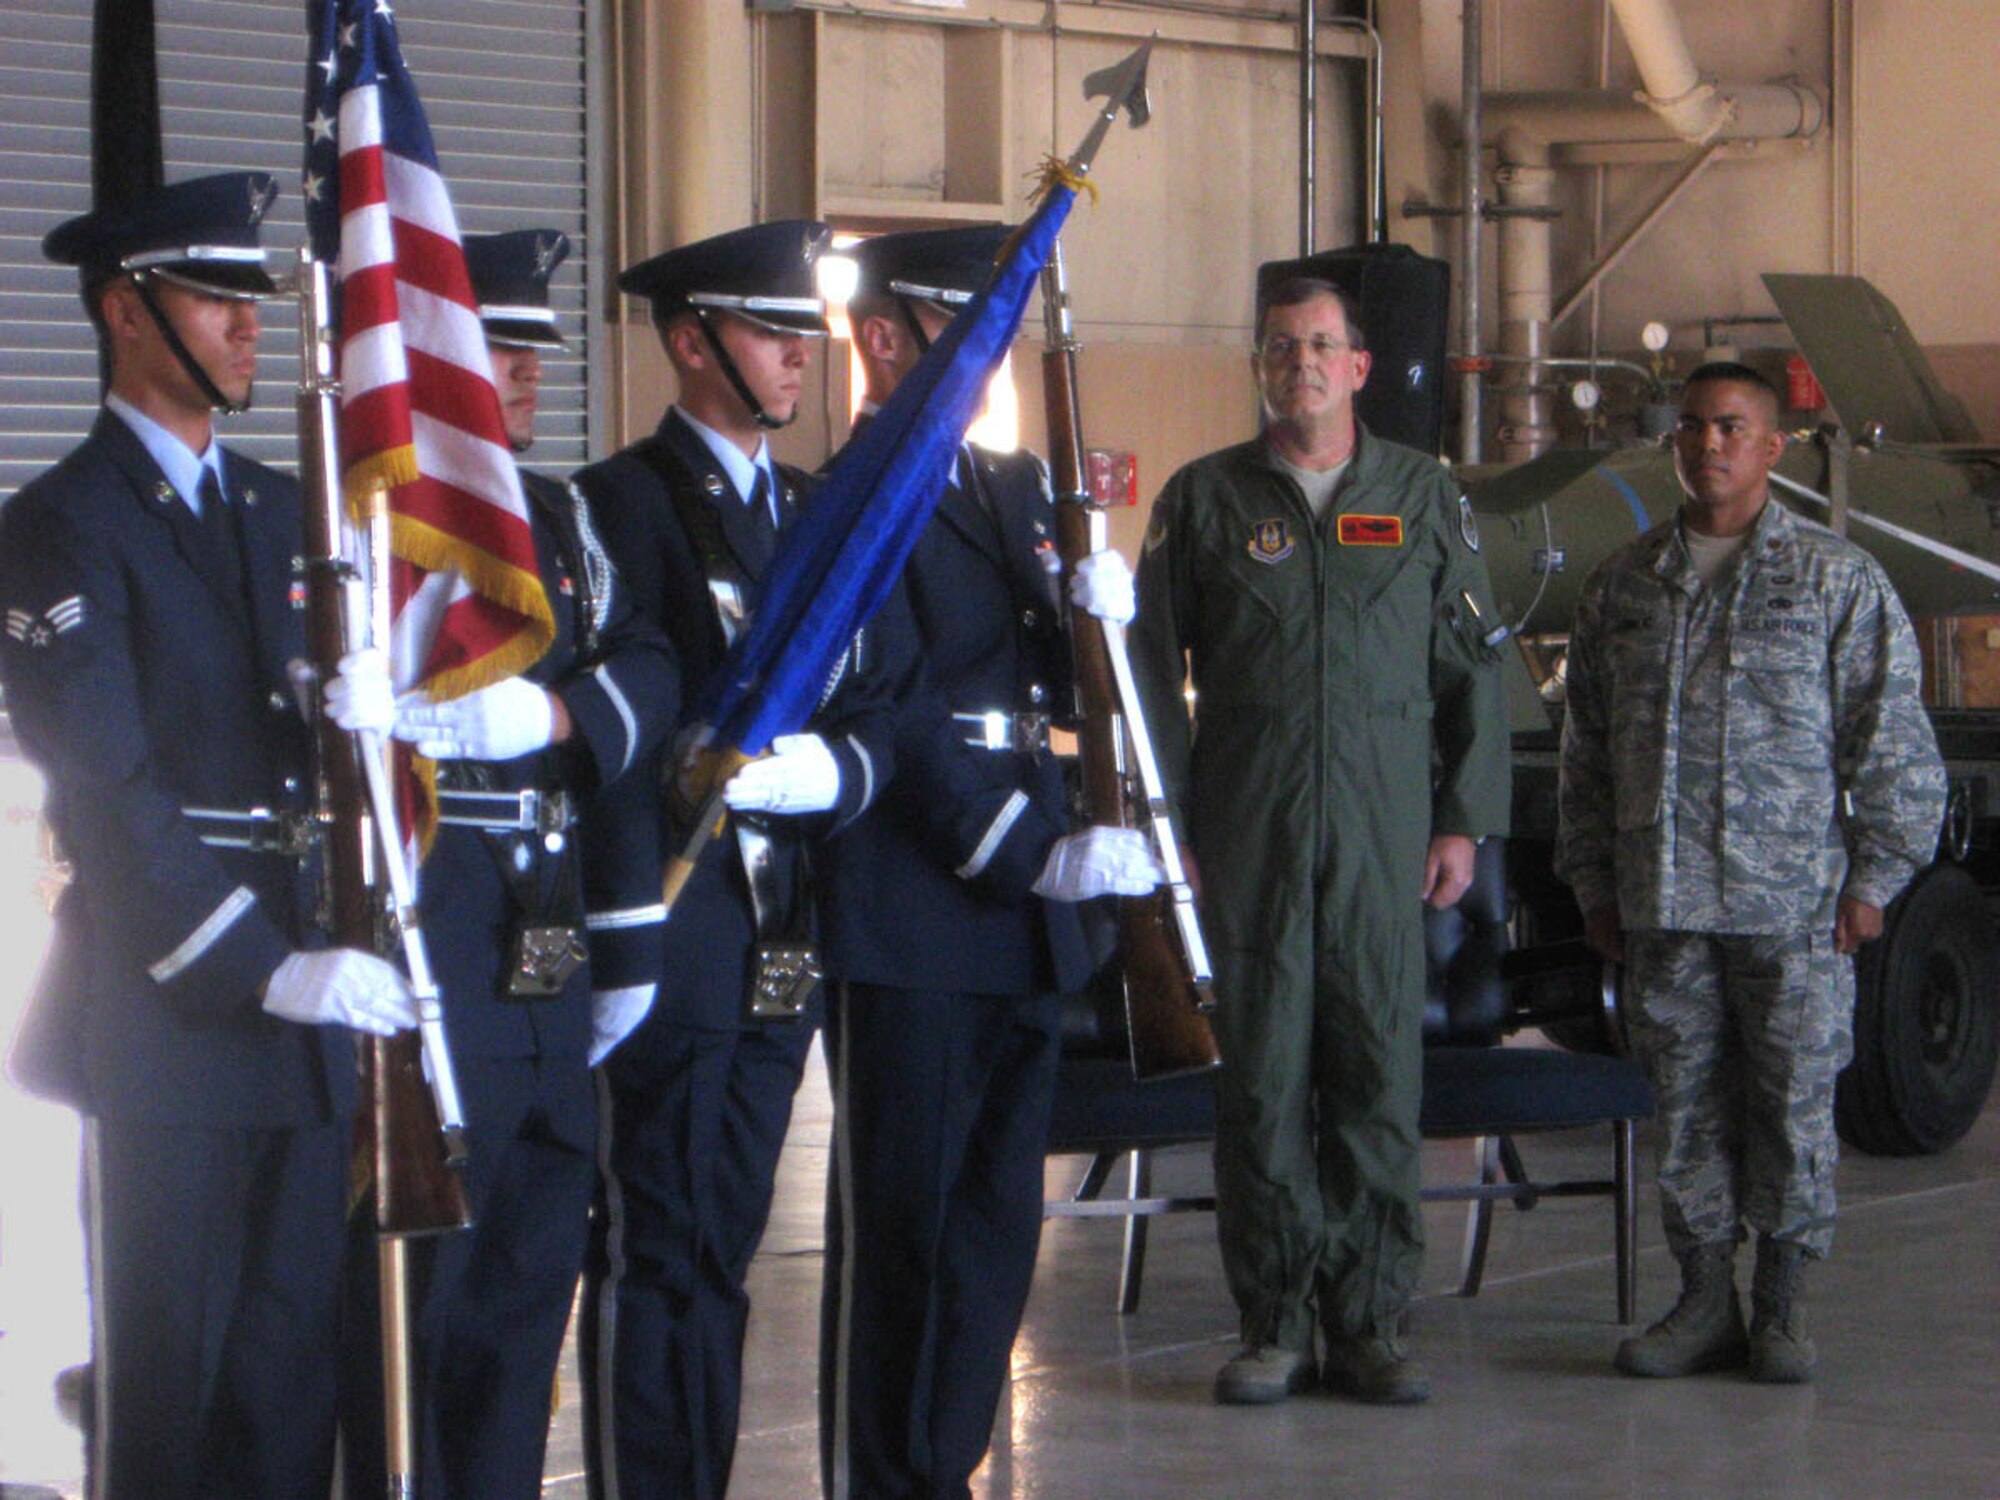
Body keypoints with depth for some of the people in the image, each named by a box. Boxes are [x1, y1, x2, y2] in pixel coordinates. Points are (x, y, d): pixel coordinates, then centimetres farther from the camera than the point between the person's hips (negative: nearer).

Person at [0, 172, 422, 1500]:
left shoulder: (287, 514, 17)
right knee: (170, 1389, -1)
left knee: (294, 1378, 7)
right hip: (167, 1020, -6)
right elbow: (109, 796, -14)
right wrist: (265, 970, -19)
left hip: (308, 1009, 6)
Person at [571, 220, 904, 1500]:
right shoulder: (624, 504, -6)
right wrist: (630, 946, -17)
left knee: (725, 1246, 11)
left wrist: (824, 767, -10)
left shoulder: (816, 513, 18)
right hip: (677, 936, -7)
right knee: (659, 1249, -5)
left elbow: (876, 715, 14)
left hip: (784, 941, 7)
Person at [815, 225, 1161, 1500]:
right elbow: (896, 716, -15)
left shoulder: (1018, 490, 17)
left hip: (1022, 917, 8)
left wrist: (1101, 609, -3)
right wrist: (1033, 856, -20)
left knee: (996, 1225, 11)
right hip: (910, 926, -8)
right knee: (900, 1224, -3)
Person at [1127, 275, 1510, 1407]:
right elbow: (1153, 671, 8)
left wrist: (1464, 821, 4)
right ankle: (1274, 1322, 6)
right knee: (1261, 1068, -1)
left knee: (1381, 1067, -1)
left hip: (1385, 820, 0)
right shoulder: (1205, 499, 8)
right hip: (1247, 824, 0)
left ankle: (1373, 1322, 5)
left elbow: (1476, 669, 11)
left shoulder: (1426, 497, 10)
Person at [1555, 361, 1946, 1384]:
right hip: (1663, 908, 3)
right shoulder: (1622, 587, 12)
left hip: (1794, 908, -3)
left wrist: (1873, 876, -4)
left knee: (1794, 1105, 0)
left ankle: (1783, 1307, 11)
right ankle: (1704, 1303, 15)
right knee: (1686, 1106, 6)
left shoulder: (1838, 582, 2)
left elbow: (1890, 743, 1)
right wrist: (1593, 881, 13)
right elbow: (1587, 750, 16)